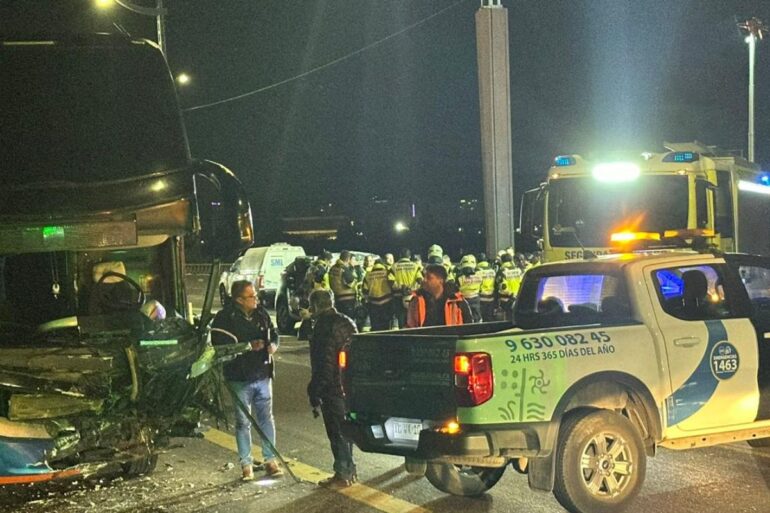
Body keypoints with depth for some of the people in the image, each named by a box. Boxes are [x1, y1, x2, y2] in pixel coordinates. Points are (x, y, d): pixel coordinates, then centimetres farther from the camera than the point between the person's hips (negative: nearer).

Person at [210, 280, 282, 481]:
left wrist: (273, 344, -5)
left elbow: (273, 334, 17)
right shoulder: (225, 318, -12)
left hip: (263, 374, 4)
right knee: (243, 422, 6)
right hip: (240, 378, -4)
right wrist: (247, 346, -22)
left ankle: (270, 460, 20)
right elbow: (219, 345, -16)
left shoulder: (261, 313, 4)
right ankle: (246, 463, 16)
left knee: (266, 418, 10)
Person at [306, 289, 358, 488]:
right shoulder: (346, 322, 12)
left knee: (337, 431, -2)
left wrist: (315, 391, -14)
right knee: (345, 429, 17)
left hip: (333, 388, -9)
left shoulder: (325, 327, -16)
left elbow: (324, 363, -20)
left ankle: (343, 474, 3)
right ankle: (349, 471, 25)